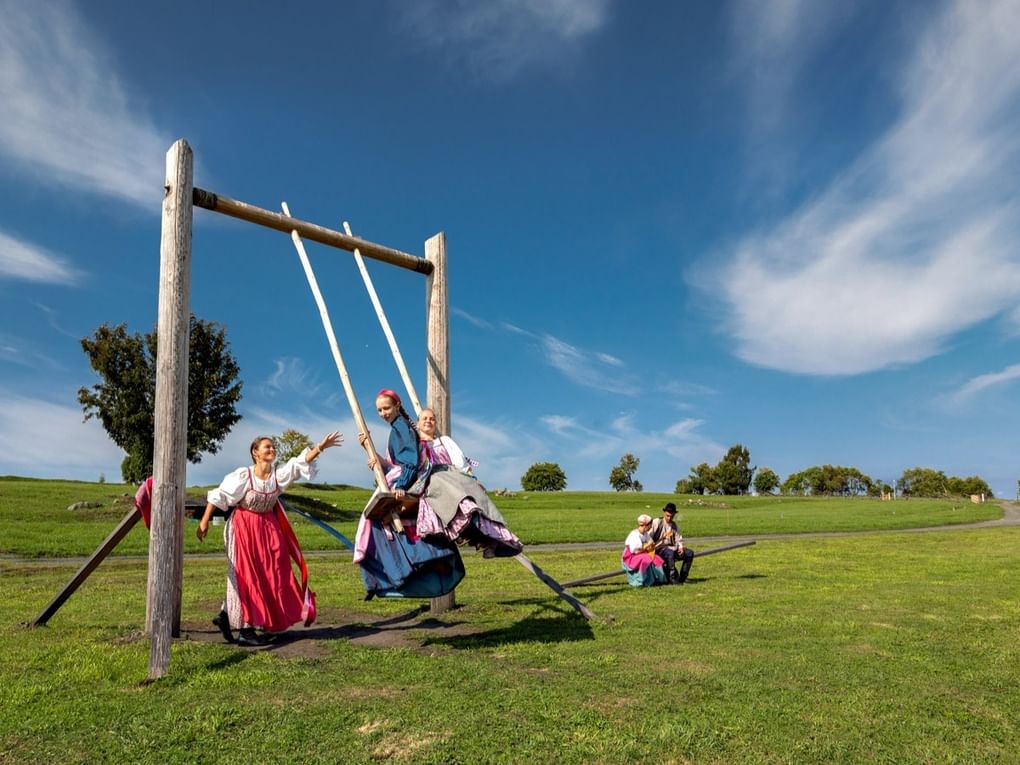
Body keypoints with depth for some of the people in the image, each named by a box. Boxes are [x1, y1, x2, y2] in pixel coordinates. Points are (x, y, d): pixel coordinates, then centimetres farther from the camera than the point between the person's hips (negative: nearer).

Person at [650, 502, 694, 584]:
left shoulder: (674, 525, 17)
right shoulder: (656, 522, -1)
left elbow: (679, 539, 13)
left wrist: (681, 547, -7)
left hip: (671, 548, 6)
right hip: (659, 549, -6)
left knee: (690, 553, -11)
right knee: (670, 552, -38)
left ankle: (682, 578, -5)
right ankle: (672, 578, -29)